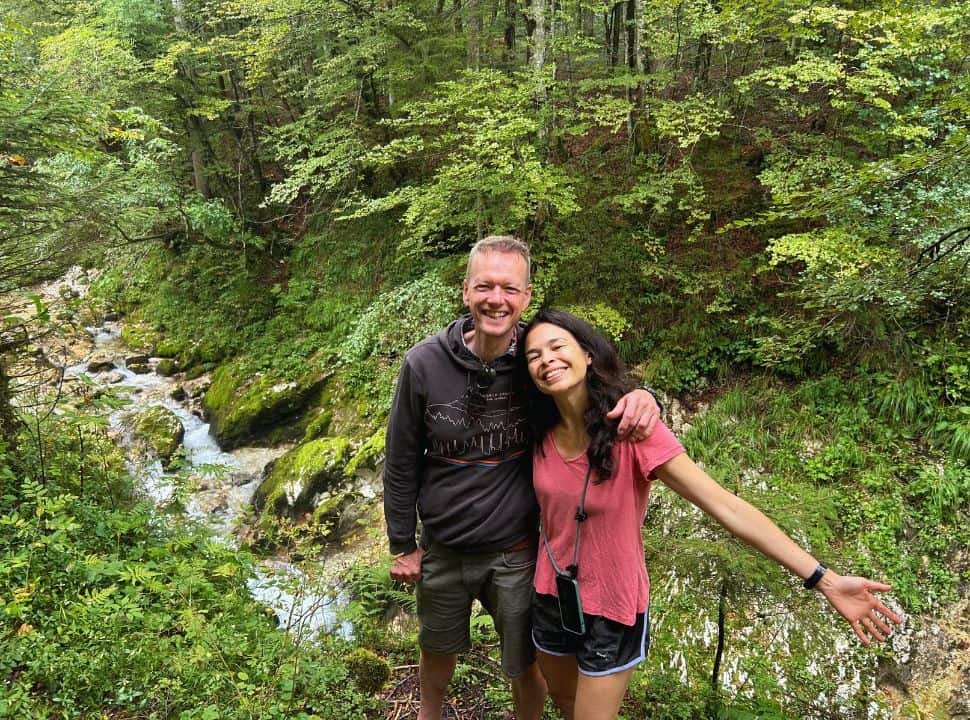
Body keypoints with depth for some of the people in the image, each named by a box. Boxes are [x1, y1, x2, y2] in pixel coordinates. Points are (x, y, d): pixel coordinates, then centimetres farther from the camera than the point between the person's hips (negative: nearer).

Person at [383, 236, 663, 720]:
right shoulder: (424, 364, -17)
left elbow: (603, 389, -3)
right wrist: (402, 546, 1)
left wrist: (639, 397, -28)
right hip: (442, 549, 1)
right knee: (438, 649, 26)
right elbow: (401, 463, -5)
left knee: (526, 665, 16)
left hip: (517, 551, -1)